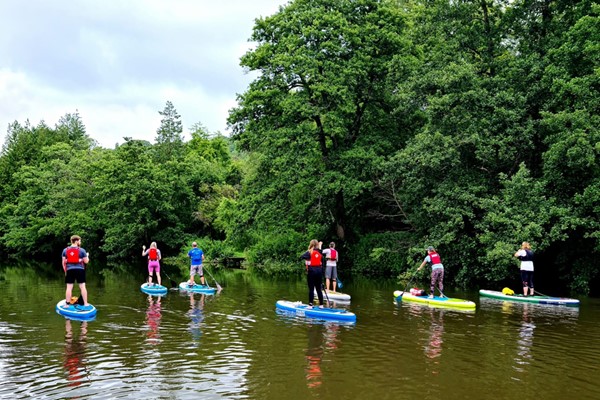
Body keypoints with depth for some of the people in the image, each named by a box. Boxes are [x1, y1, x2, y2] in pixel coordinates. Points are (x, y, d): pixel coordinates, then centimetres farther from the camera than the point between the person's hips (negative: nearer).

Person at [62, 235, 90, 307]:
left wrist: (65, 271, 15)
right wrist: (87, 257, 19)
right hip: (80, 270, -2)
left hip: (70, 270, 2)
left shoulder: (65, 250, 6)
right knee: (82, 287, 4)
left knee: (69, 287, 4)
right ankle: (85, 303, 6)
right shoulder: (82, 250, -3)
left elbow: (63, 262, 6)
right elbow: (86, 261, -2)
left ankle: (67, 304, 5)